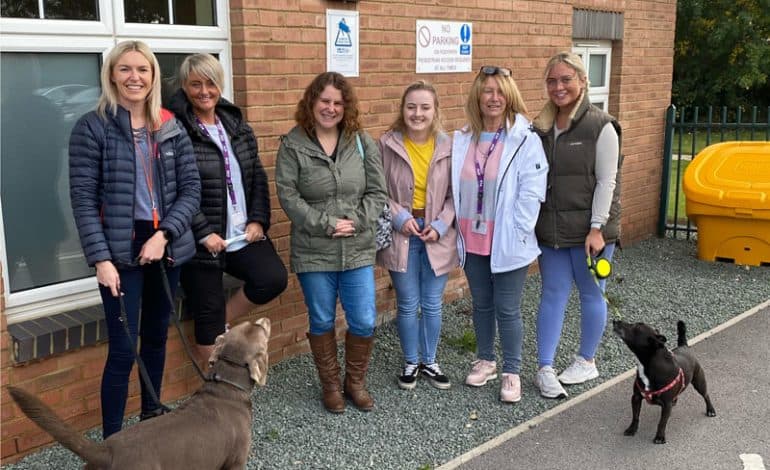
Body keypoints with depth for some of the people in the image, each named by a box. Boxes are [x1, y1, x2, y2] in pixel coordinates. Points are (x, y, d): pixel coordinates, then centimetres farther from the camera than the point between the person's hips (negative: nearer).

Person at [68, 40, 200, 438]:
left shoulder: (171, 127, 5)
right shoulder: (92, 127, -6)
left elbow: (191, 189, 2)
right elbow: (83, 199, -9)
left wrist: (164, 234, -12)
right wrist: (101, 258, -16)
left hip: (166, 247, 4)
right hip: (120, 251, -4)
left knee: (157, 336, 17)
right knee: (122, 350, -5)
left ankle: (152, 416, 36)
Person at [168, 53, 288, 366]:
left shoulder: (235, 124, 10)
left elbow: (258, 176, 12)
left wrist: (258, 220, 1)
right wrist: (204, 233, -16)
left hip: (243, 235, 5)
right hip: (201, 240, -5)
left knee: (274, 278, -14)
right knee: (208, 315, 3)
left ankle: (221, 325, 11)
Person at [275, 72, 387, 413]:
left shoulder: (362, 142, 3)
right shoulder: (293, 145, -3)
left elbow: (377, 192, 2)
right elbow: (287, 196, -9)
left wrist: (355, 222, -12)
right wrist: (325, 224, -15)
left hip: (358, 251, 2)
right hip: (313, 253, -2)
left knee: (364, 322, 3)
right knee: (322, 322, 11)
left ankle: (355, 382, 26)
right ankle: (330, 385, 30)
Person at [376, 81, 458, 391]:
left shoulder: (447, 146, -4)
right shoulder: (387, 144, -8)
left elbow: (454, 194, 0)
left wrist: (441, 225, -11)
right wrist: (399, 217, -14)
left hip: (437, 235, 1)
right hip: (401, 234, -1)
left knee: (432, 305, 12)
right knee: (407, 305, 9)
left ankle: (429, 362, 30)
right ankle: (411, 363, 28)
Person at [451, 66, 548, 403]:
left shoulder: (525, 139, -9)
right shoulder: (462, 139, 4)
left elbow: (531, 193, -12)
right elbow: (455, 188, 9)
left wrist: (518, 235, -15)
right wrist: (457, 229, 5)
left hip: (507, 243, -4)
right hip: (473, 240, 4)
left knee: (507, 309, 3)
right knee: (481, 304, 18)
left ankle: (511, 372, 19)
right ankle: (485, 361, 35)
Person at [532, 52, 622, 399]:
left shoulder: (601, 126, -10)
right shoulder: (541, 128, 6)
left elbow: (606, 181, -12)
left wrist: (597, 229, -16)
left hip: (589, 229, -4)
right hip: (551, 230, 4)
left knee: (590, 293, 9)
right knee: (553, 294, 7)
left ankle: (586, 361, 26)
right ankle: (545, 369, 11)